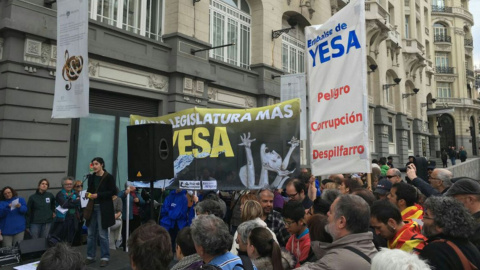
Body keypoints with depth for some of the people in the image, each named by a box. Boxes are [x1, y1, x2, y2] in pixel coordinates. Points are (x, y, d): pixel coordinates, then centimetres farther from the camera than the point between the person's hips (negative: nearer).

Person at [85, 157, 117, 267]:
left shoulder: (109, 177, -9)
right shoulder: (91, 177, 8)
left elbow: (112, 192, -11)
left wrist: (98, 195, -17)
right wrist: (88, 194, -1)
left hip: (103, 208, -5)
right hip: (92, 207, 6)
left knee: (102, 234, -1)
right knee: (91, 234, 11)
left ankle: (105, 257, 10)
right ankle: (90, 256, 23)